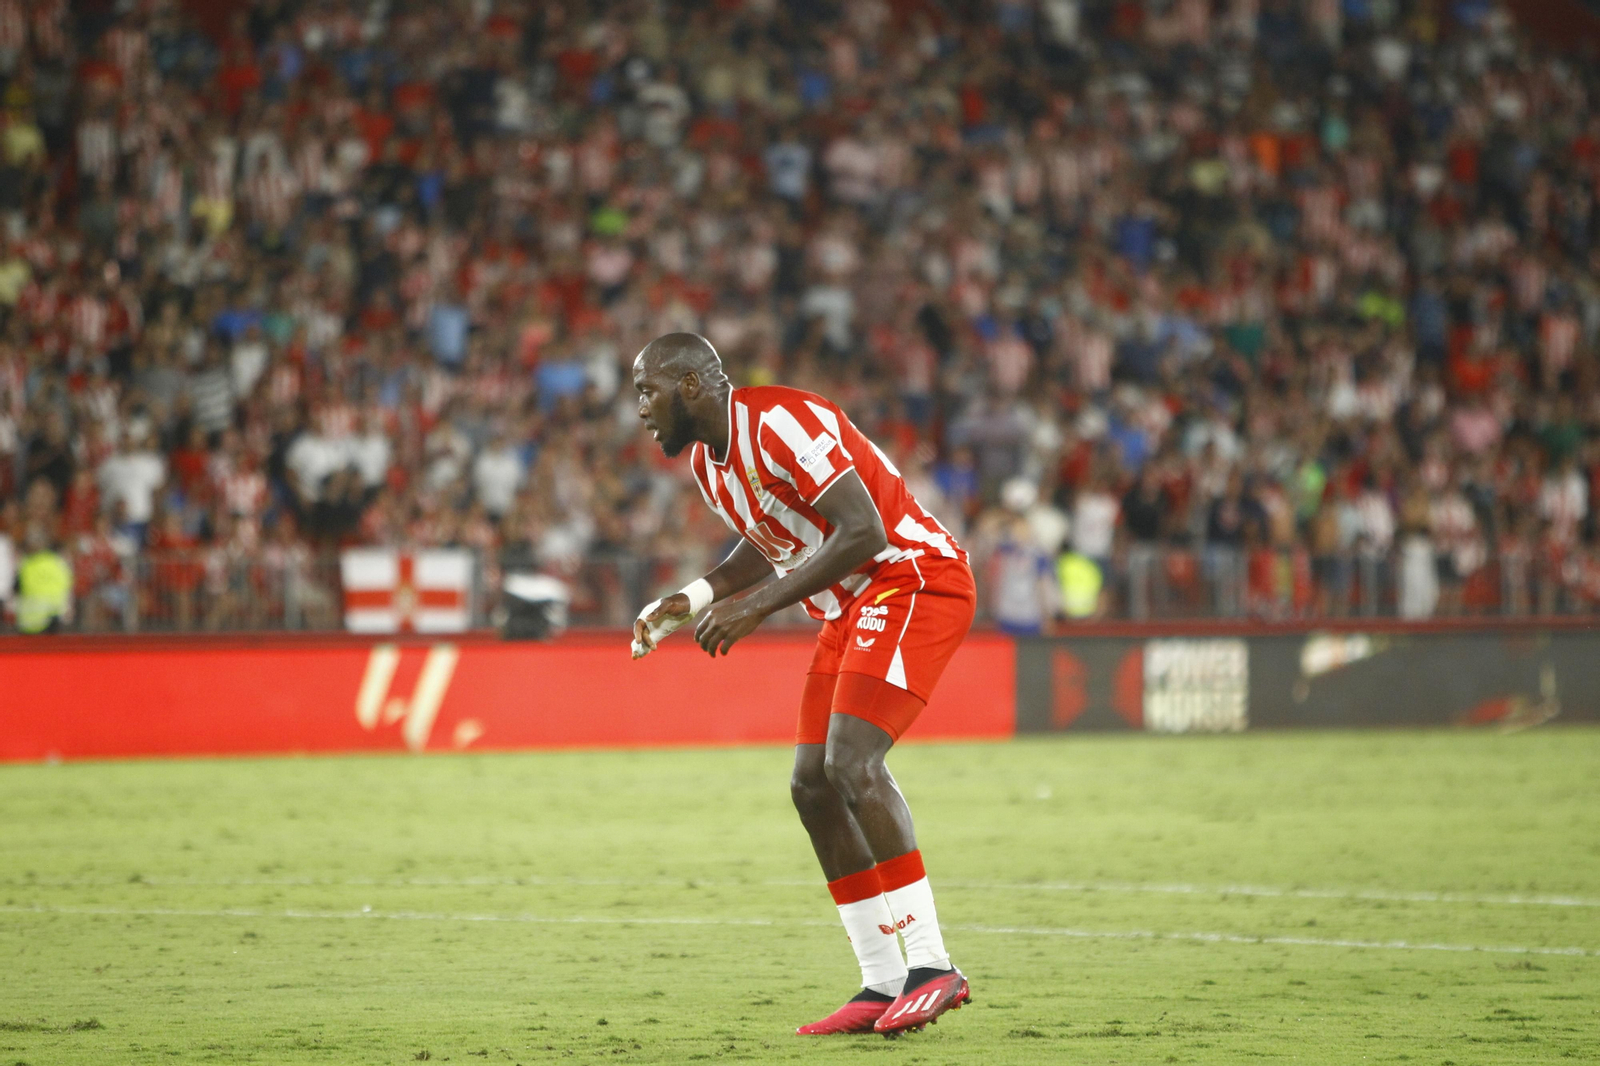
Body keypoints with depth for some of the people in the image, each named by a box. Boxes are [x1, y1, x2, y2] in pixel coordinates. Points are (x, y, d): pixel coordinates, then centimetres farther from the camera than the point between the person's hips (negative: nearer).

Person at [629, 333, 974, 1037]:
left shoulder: (779, 424, -21)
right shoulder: (707, 460, 10)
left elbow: (865, 533, -26)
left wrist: (758, 606, -24)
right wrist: (691, 601, 10)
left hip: (913, 580, -10)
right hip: (853, 608, 10)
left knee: (852, 763, -23)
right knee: (812, 785, 5)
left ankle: (931, 966, -21)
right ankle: (882, 985, 9)